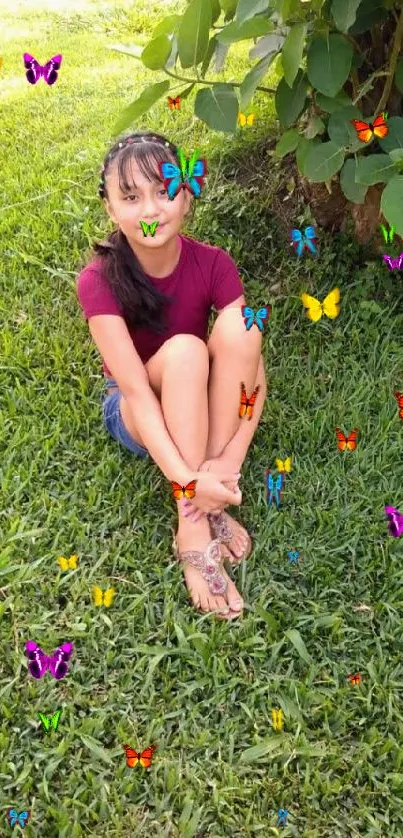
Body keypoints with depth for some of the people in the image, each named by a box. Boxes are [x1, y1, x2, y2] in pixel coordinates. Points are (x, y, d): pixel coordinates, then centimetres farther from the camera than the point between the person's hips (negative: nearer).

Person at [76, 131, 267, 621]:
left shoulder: (213, 265, -16)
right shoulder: (100, 281, -23)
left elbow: (252, 366, -22)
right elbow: (136, 389, -30)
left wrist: (229, 461, -36)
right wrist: (186, 479, -40)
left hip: (206, 406, 3)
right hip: (137, 415, -2)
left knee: (238, 327, -29)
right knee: (184, 350, -35)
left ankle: (208, 502, -25)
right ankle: (193, 530, -31)